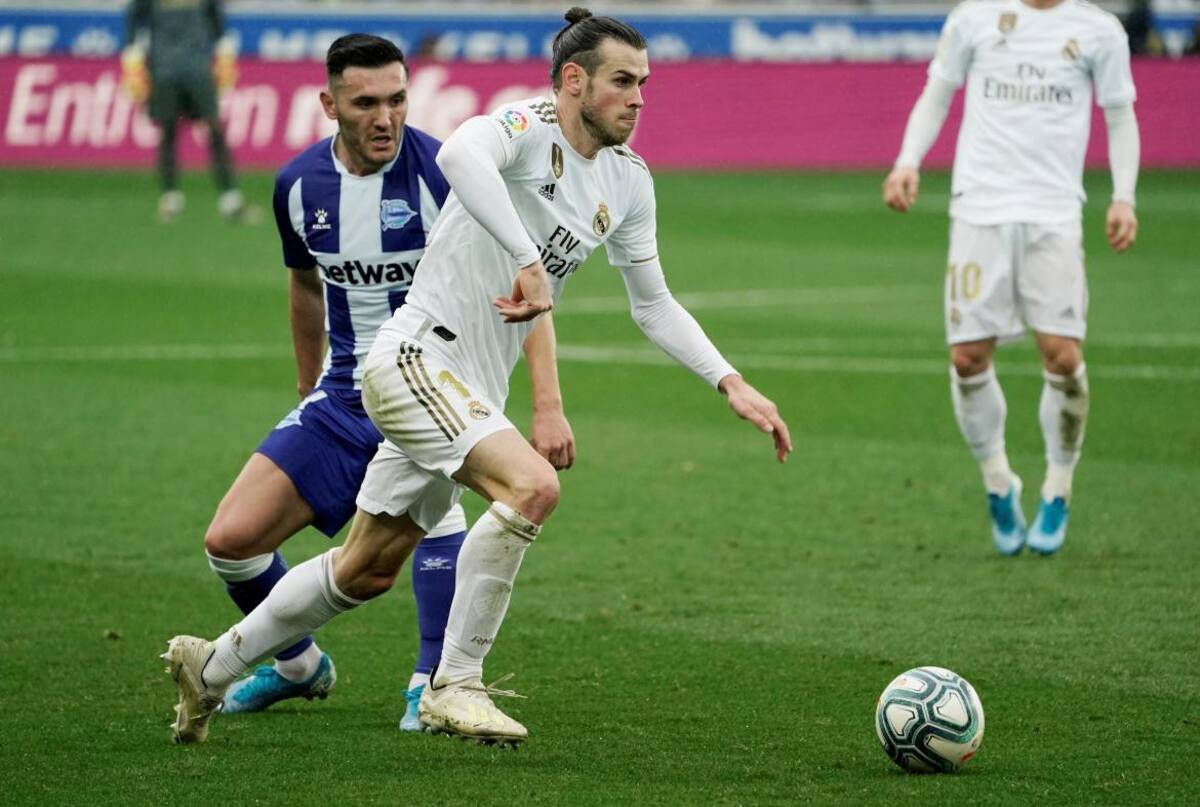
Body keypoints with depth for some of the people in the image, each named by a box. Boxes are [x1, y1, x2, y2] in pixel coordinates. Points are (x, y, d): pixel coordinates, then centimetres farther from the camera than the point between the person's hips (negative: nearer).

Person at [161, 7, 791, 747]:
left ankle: (213, 667, 32)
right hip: (415, 358, -9)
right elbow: (460, 154, -41)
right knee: (532, 487, -28)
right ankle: (455, 686, -17)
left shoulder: (628, 181, 9)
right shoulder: (528, 127, -17)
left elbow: (653, 303, 18)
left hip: (471, 391, 9)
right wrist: (529, 261, -44)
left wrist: (732, 385, 9)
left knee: (368, 571, 16)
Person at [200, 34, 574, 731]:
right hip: (346, 394, 5)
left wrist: (548, 406, -27)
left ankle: (436, 681, -28)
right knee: (231, 540, -3)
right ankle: (300, 666, 25)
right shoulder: (300, 185, -2)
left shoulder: (444, 172, -18)